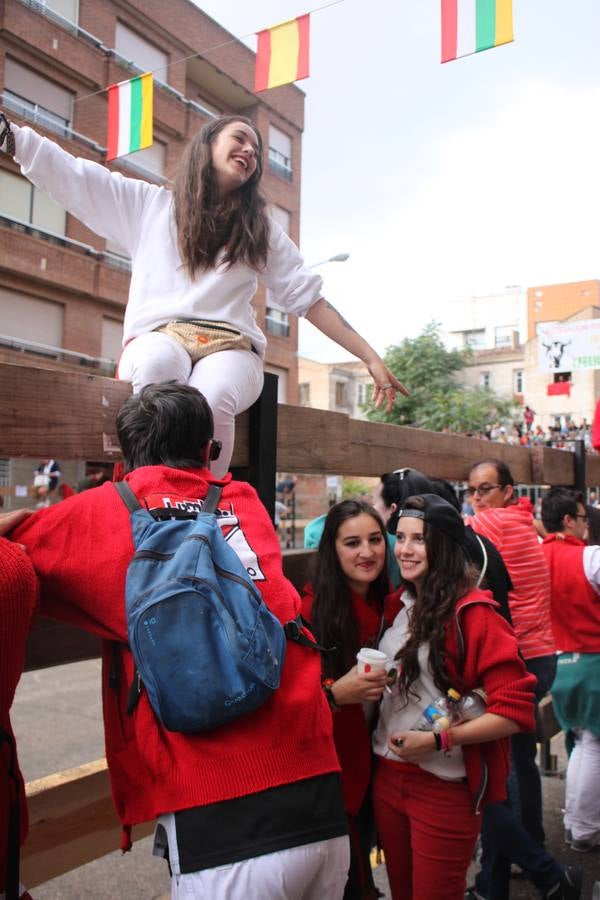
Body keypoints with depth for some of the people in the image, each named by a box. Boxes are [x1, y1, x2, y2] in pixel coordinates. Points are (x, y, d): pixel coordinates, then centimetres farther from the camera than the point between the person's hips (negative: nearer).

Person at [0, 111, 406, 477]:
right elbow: (63, 168, 16)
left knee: (213, 400, -36)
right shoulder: (148, 203, 19)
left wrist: (370, 357, 9)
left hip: (230, 345, 1)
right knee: (158, 366, -38)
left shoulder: (262, 228, 22)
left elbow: (309, 296, 16)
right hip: (158, 335, 0)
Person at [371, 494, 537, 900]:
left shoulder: (472, 613, -16)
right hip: (387, 776, 7)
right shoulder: (398, 604, 4)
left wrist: (438, 740, -22)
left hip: (444, 787, -6)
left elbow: (515, 710, -19)